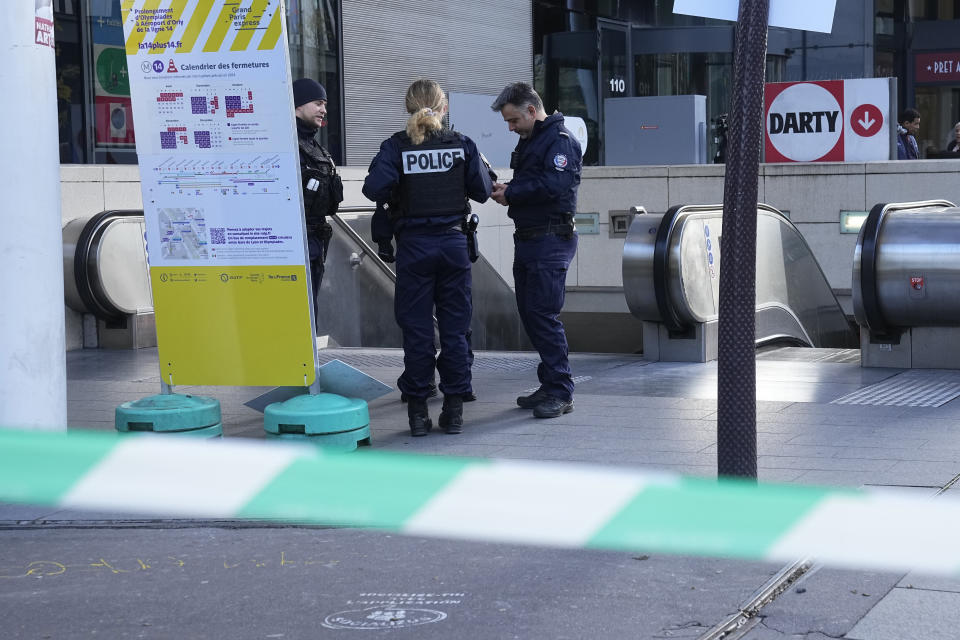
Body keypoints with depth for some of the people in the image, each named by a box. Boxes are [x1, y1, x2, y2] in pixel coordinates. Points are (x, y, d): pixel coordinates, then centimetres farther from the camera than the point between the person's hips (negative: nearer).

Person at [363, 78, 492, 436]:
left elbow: (375, 188, -18)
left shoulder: (396, 146, -5)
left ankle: (418, 410, 8)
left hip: (414, 245, -1)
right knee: (455, 328, 8)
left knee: (416, 329, 5)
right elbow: (482, 191, 2)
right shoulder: (462, 145, 0)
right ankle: (454, 410, 10)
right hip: (454, 242, 1)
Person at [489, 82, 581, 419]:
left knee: (543, 314, -12)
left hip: (551, 240, -10)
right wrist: (506, 189, 3)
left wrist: (512, 193, -15)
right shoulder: (528, 141, 20)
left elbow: (555, 184, -23)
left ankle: (561, 393, -7)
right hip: (528, 239, 10)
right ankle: (549, 385, 19)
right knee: (529, 312, 11)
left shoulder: (561, 141, -11)